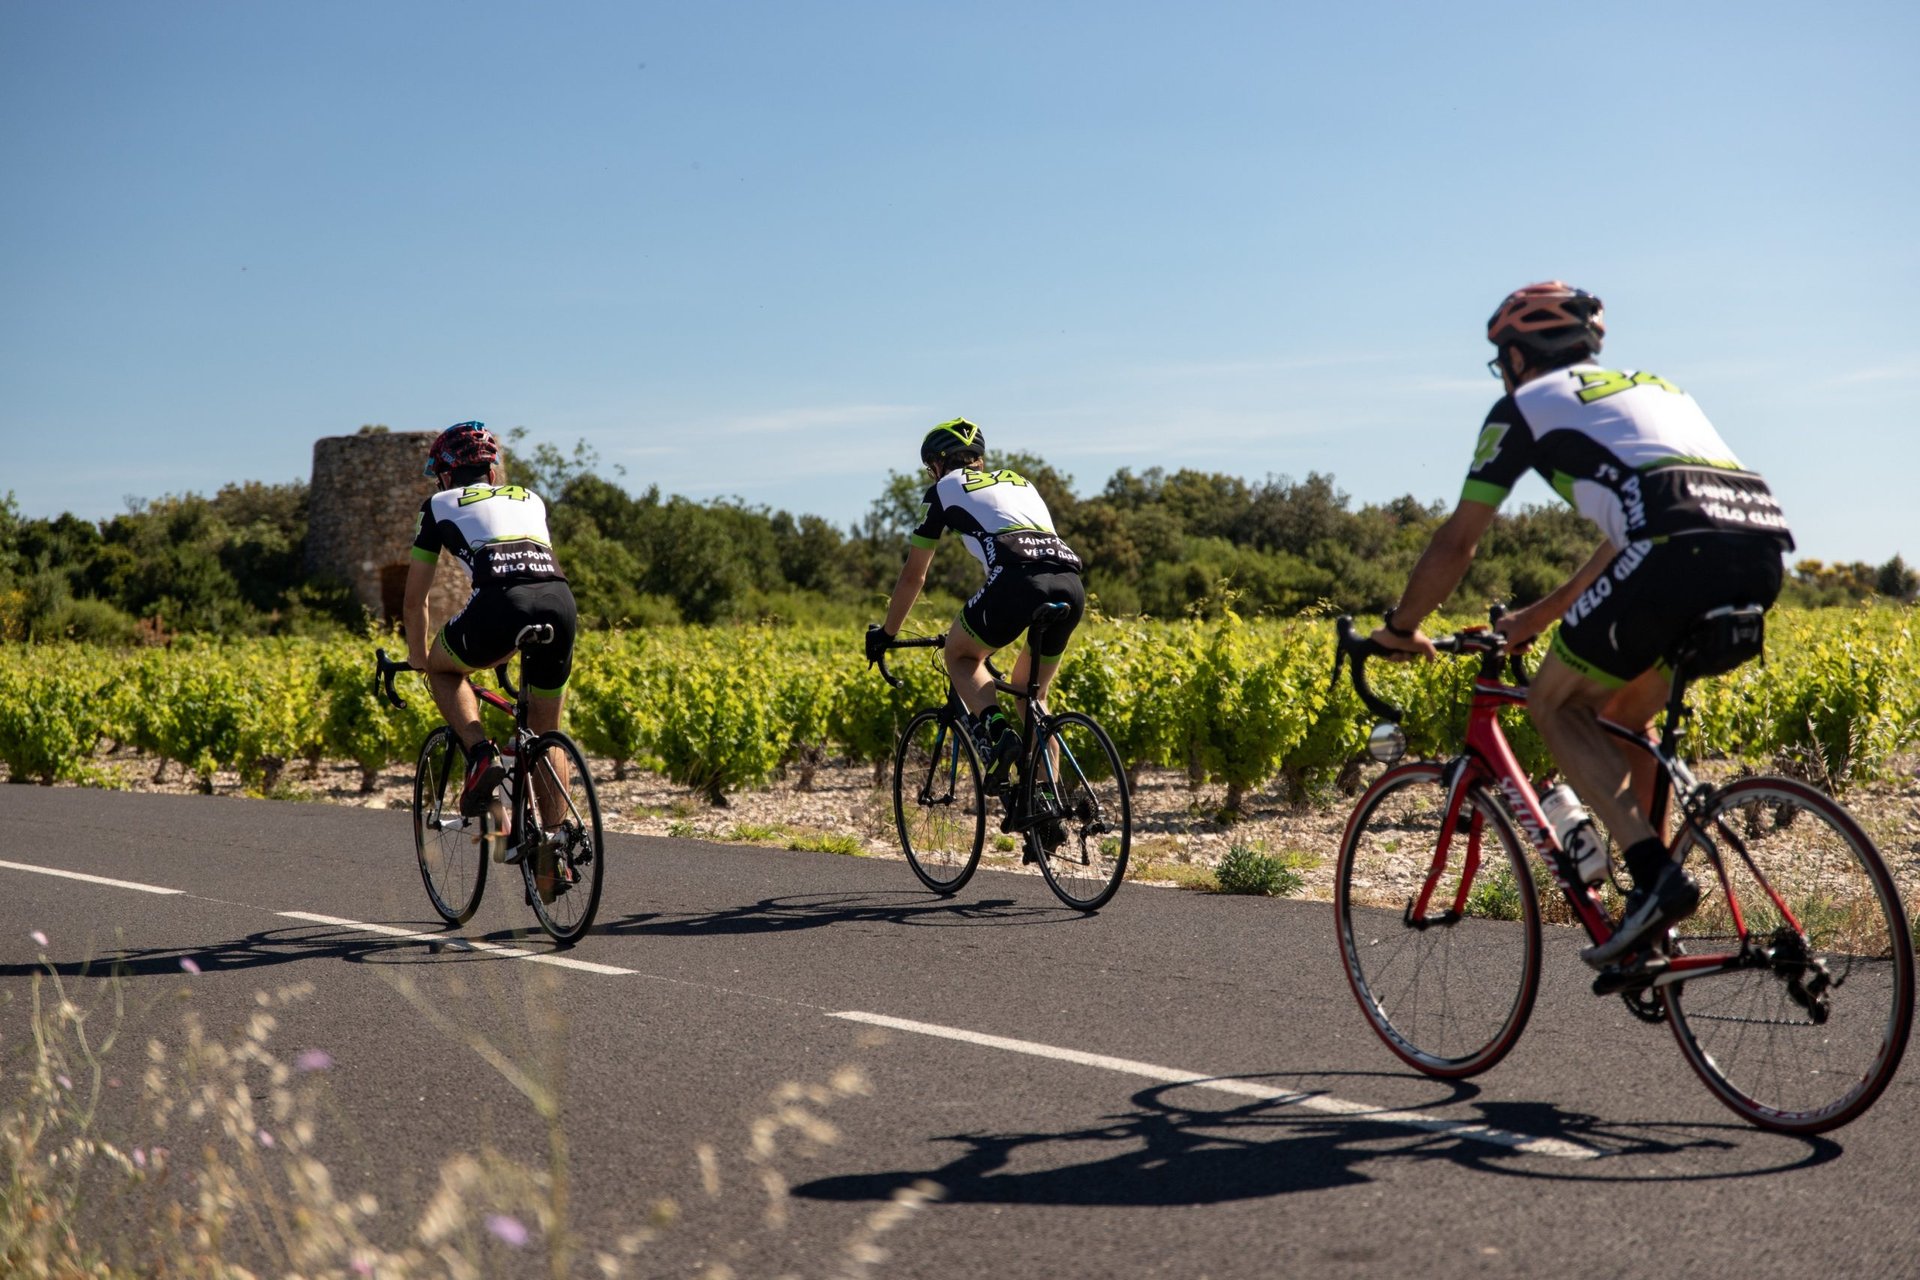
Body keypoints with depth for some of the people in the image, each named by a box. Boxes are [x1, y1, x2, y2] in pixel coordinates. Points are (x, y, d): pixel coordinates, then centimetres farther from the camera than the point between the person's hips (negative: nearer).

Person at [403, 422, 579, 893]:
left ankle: (480, 755, 6)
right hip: (560, 598, 4)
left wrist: (418, 654, 44)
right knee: (546, 735, 21)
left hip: (501, 603, -4)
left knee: (443, 666, 29)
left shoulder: (440, 505, 24)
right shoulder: (529, 498, 34)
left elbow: (414, 599, 27)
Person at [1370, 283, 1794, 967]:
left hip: (1681, 551, -7)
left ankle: (1654, 872, -7)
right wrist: (1536, 618, 52)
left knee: (1557, 703, 10)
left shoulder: (1525, 404, 17)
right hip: (1762, 555, 7)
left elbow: (1457, 540, 18)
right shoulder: (1650, 385, 37)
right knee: (1625, 711, 25)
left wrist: (1400, 627, 33)